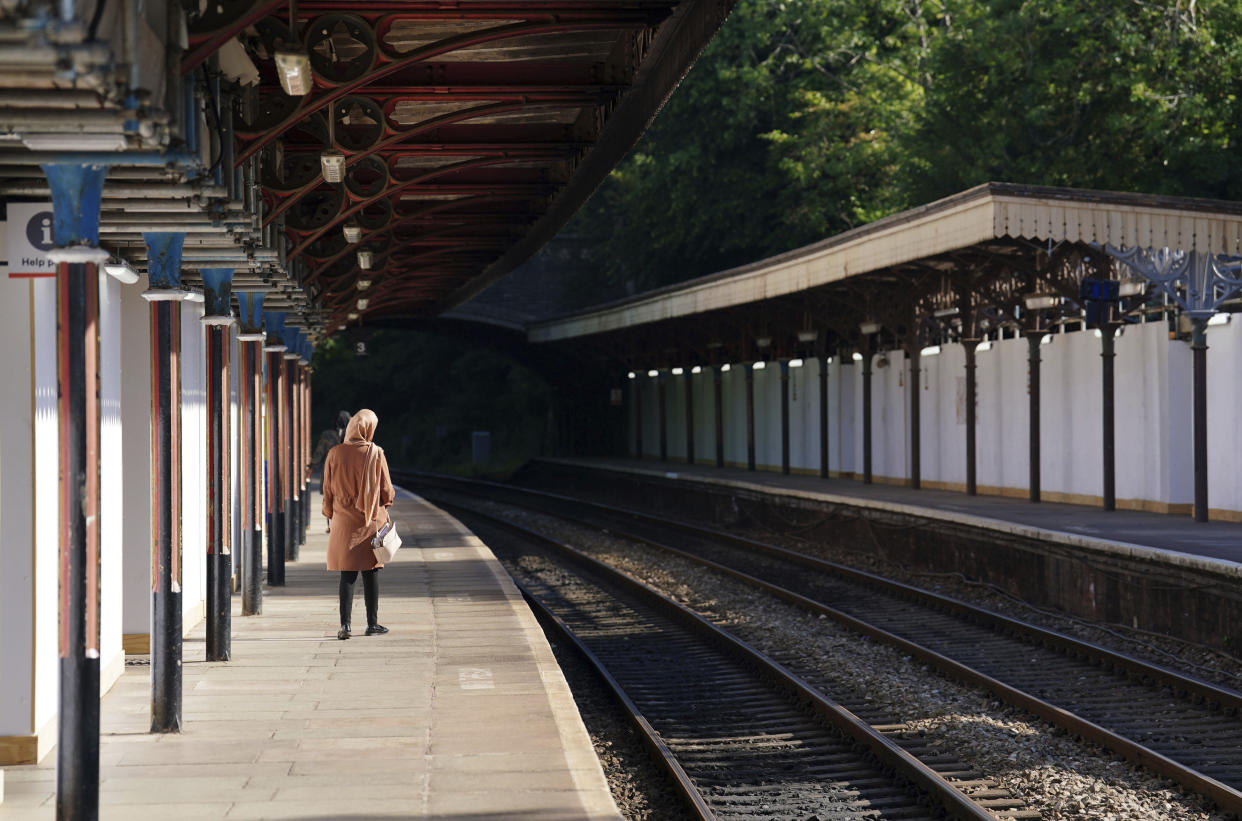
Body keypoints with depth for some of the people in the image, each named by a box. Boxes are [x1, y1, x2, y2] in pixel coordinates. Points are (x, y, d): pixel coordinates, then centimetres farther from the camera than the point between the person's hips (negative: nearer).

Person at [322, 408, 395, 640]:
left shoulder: (335, 454, -4)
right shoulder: (376, 453, -7)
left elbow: (328, 490, 3)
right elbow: (387, 489, 0)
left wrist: (330, 516, 14)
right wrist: (385, 506, 19)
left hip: (344, 522, 1)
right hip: (371, 521, -1)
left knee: (347, 574, 3)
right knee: (371, 573, 7)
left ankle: (345, 625, -2)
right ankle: (372, 623, 12)